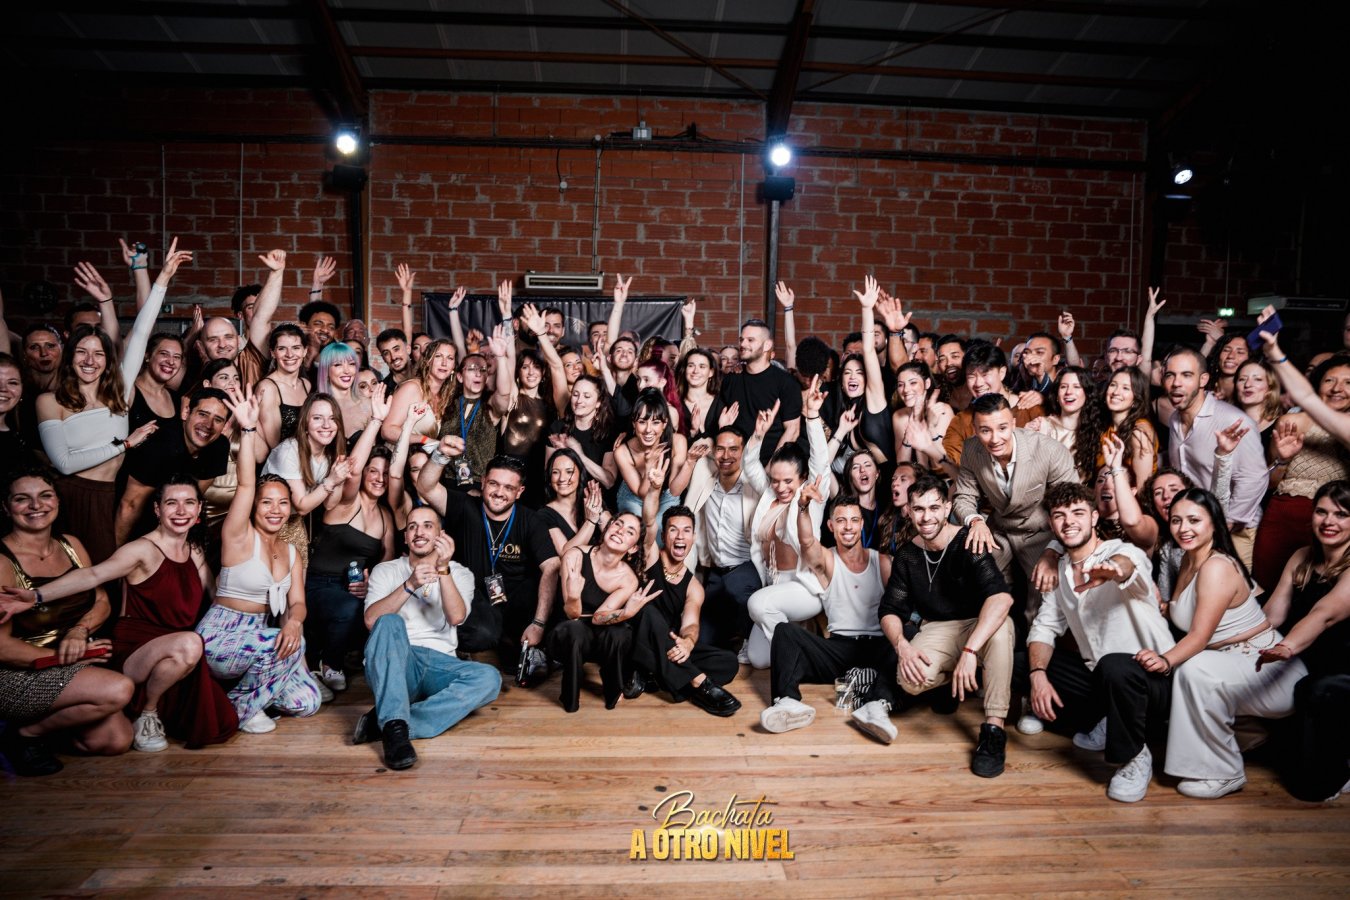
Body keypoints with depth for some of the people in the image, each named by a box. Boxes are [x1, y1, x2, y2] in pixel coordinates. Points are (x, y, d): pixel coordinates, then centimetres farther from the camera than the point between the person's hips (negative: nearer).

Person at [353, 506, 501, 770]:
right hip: (394, 666, -1)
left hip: (439, 664, 1)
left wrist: (443, 569, -17)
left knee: (489, 678, -29)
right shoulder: (385, 571, 13)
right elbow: (371, 620, -6)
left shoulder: (460, 573, 14)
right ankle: (394, 726, -43)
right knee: (390, 622, -32)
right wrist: (410, 585, -19)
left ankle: (383, 723, -34)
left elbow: (456, 617, -7)